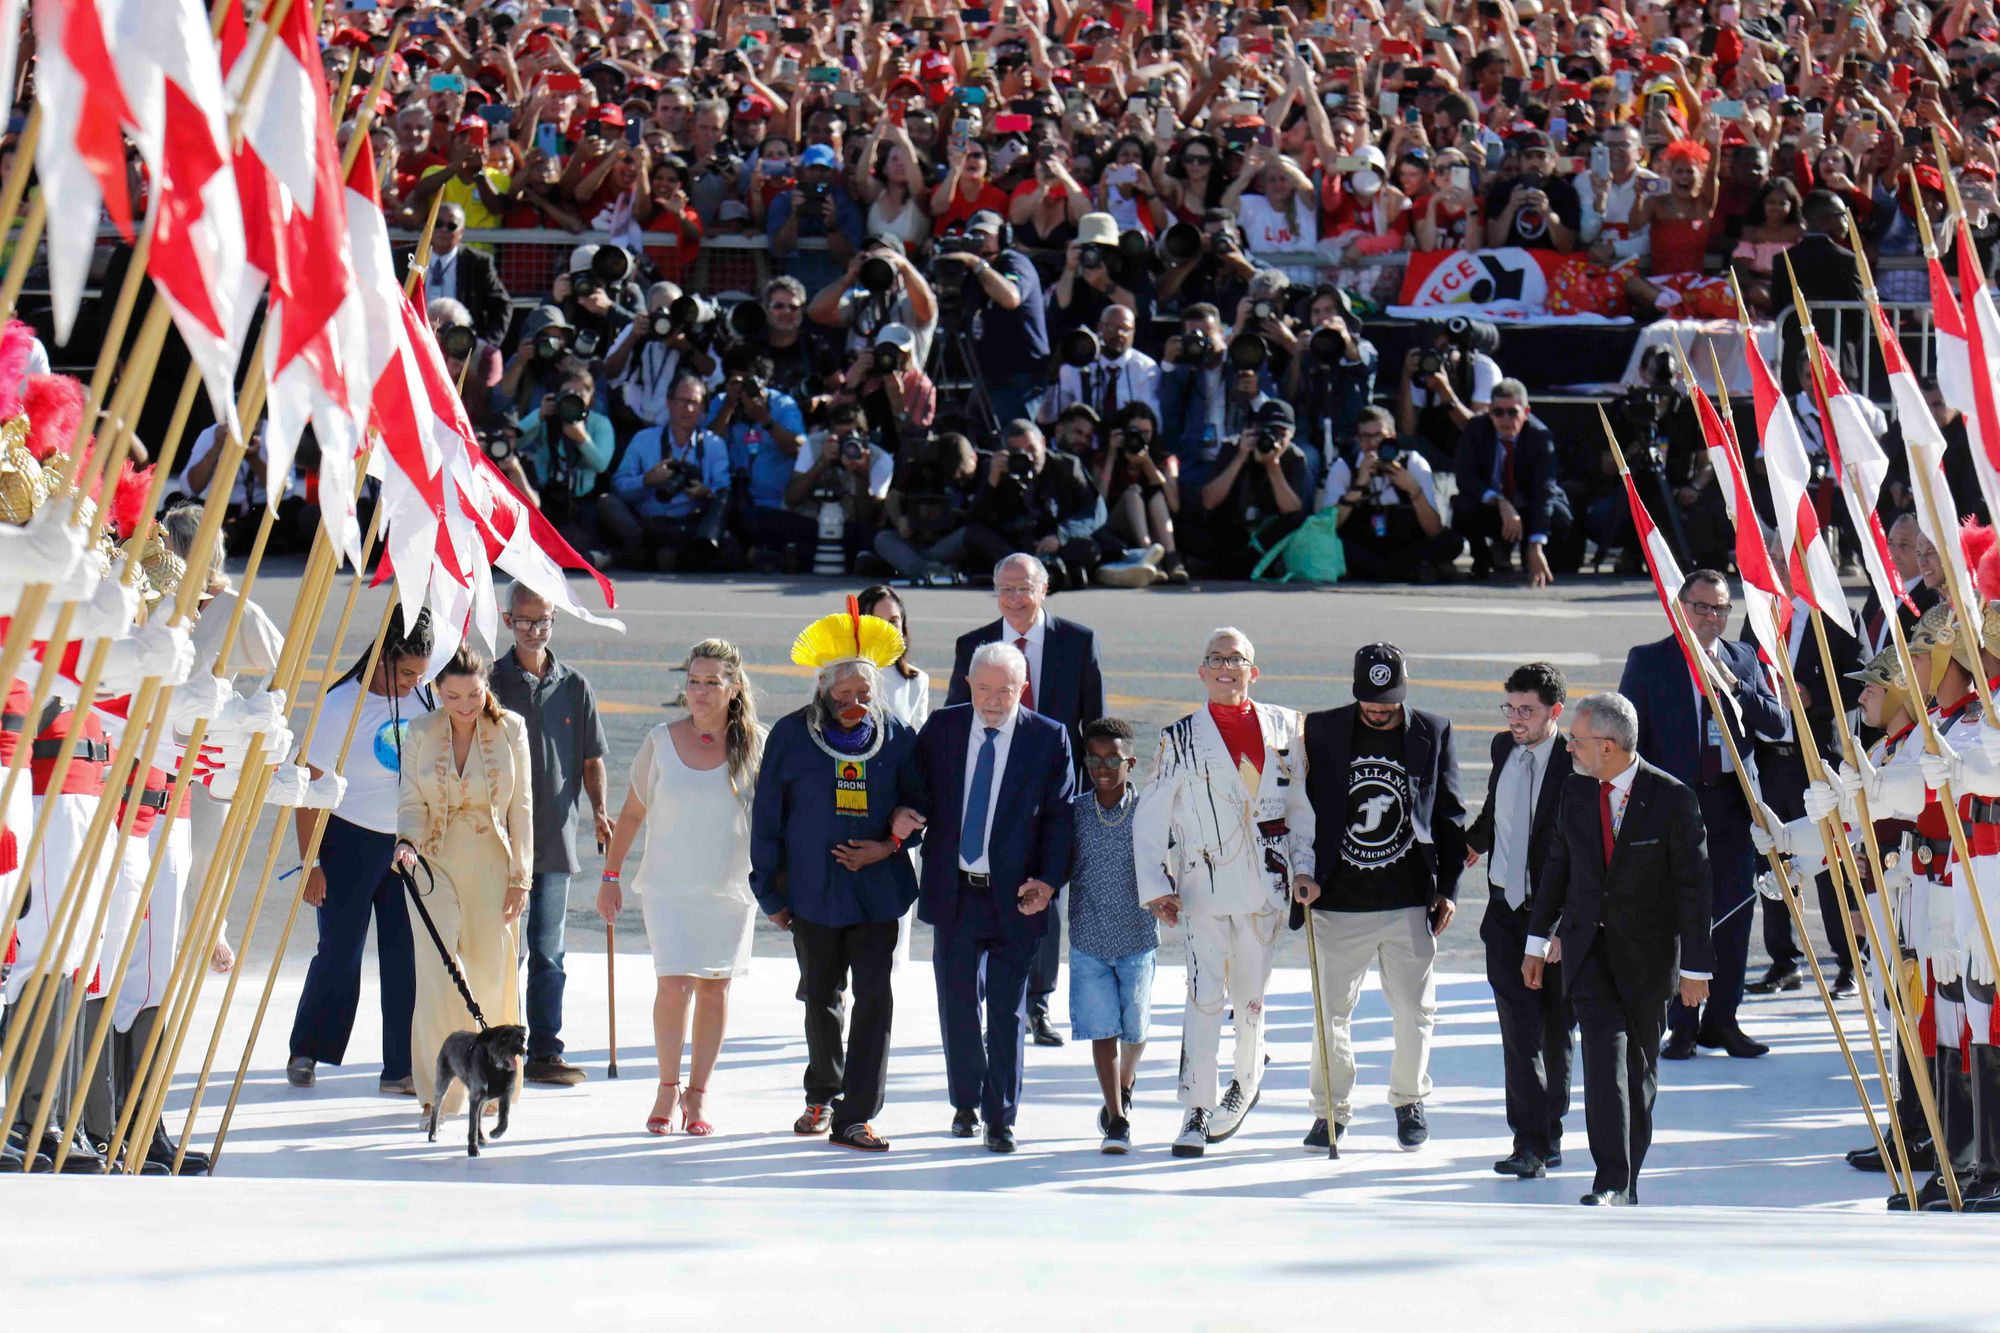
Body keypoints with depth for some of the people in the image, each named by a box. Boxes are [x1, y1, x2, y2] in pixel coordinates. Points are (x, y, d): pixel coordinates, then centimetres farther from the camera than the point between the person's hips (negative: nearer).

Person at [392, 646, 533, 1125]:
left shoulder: (510, 730, -1)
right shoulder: (420, 734, 2)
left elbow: (521, 807, 1)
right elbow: (412, 802, 3)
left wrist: (519, 876, -2)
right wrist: (406, 842, -18)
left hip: (492, 865, 0)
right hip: (436, 863, 0)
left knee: (491, 975, 2)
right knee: (437, 972, -11)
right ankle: (438, 1090, -6)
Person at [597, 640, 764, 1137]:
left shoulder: (754, 745, 0)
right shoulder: (661, 742, 0)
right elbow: (632, 812, 9)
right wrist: (610, 876, 9)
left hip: (732, 886, 1)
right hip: (669, 885, -1)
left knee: (715, 987, 4)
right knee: (674, 984, -11)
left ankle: (698, 1094, 15)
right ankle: (668, 1087, 6)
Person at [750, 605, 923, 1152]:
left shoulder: (896, 737, 0)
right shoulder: (791, 736, -2)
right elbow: (767, 817, 4)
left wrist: (888, 846, -9)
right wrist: (770, 891, 3)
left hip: (878, 887, -1)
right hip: (813, 891, 1)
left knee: (874, 998, -9)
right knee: (821, 997, 14)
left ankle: (854, 1117, -6)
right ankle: (822, 1095, 35)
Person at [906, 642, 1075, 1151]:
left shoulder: (1049, 738, -4)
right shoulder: (941, 728, 3)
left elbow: (1060, 816, -3)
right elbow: (918, 789, 11)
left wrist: (1048, 880, -14)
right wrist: (907, 815, -13)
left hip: (1015, 897, -3)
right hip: (953, 893, 3)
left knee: (1008, 1011, -1)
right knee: (957, 1004, 12)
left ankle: (1001, 1117, 7)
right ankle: (966, 1103, 29)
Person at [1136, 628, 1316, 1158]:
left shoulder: (1284, 728, 7)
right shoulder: (1181, 738, 2)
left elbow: (1301, 804, 13)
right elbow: (1149, 817, 3)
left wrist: (1304, 869, 4)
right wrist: (1155, 887, -5)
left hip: (1266, 884, 2)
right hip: (1203, 886, -2)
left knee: (1250, 995, 9)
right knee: (1204, 995, -10)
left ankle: (1246, 1081, 34)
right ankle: (1198, 1110, -6)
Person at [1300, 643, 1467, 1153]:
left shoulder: (1434, 734, 2)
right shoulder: (1322, 732, 0)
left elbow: (1450, 817, 8)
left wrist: (1448, 887, 3)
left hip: (1409, 901, 0)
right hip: (1339, 901, 0)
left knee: (1415, 1011, 5)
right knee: (1332, 1011, 4)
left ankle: (1409, 1101, 26)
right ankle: (1331, 1109, 18)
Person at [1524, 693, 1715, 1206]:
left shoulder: (1672, 798, -12)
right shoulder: (1575, 792, 2)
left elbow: (1693, 885, -9)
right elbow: (1556, 868, 14)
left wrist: (1695, 966, -9)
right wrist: (1538, 939, 15)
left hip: (1646, 953, -2)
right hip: (1587, 947, 2)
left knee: (1639, 1065, 8)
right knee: (1605, 1048, -16)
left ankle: (1627, 1183, 21)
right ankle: (1610, 1180, -21)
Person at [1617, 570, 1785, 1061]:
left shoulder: (1743, 659, 11)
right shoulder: (1648, 661, 1)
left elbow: (1776, 724, 5)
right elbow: (1629, 735, 0)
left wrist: (1731, 685, -9)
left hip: (1732, 802, 3)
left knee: (1733, 914, 6)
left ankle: (1722, 1019, 17)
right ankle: (1682, 1025, 8)